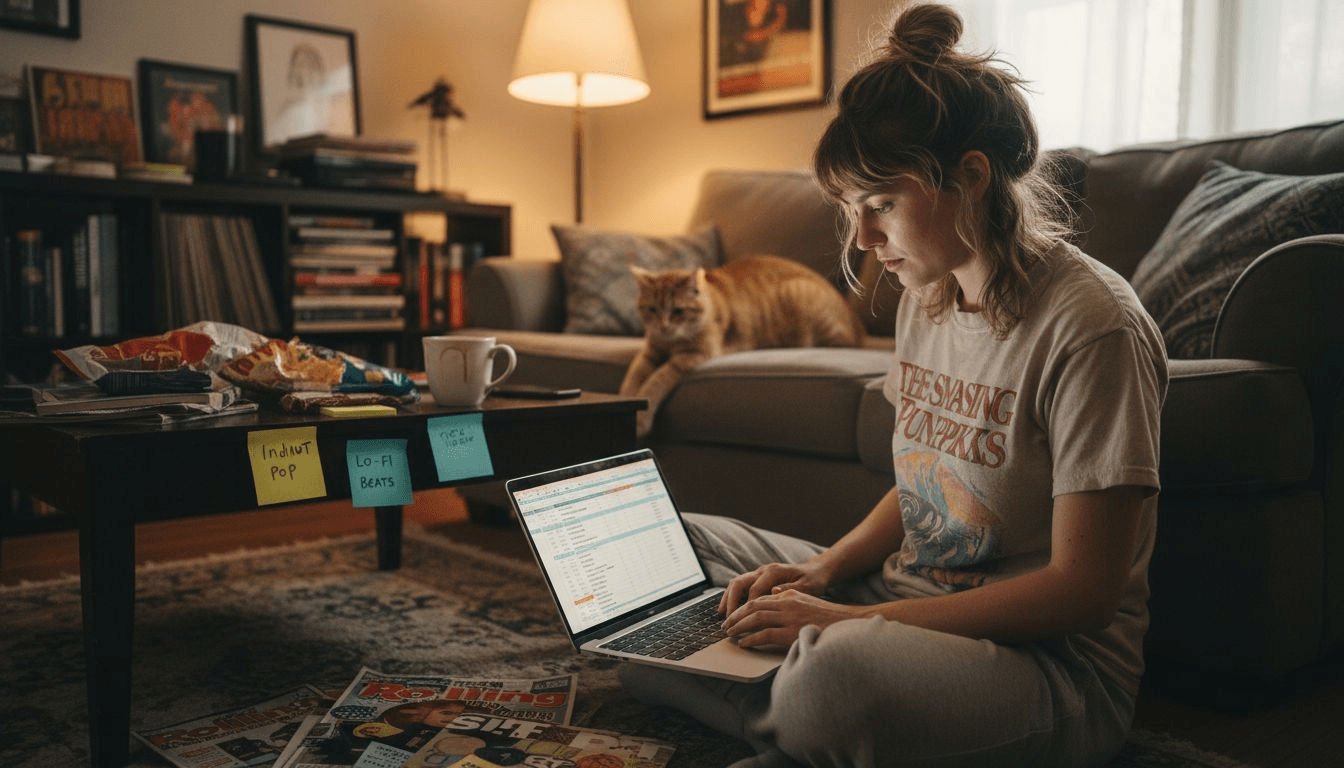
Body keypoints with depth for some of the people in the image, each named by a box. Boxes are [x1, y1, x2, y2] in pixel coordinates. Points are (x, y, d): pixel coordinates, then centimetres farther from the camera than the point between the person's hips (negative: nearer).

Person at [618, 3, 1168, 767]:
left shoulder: (1089, 325, -19)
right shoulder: (926, 297, 7)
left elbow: (1082, 590, -19)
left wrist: (851, 619, -22)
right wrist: (823, 571, -3)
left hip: (1051, 661, -8)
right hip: (906, 598, 9)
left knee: (837, 673, -42)